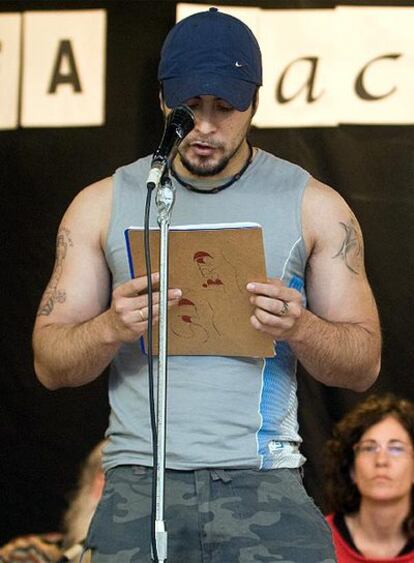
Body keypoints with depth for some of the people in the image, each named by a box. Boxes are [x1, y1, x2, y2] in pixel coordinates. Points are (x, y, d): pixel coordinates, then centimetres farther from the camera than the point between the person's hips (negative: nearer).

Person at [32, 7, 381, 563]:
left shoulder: (314, 206, 8)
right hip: (140, 481, 1)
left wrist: (299, 328, -12)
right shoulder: (104, 205, 11)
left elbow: (363, 365, 9)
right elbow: (51, 364, 8)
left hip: (264, 483, 0)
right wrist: (112, 327, -13)